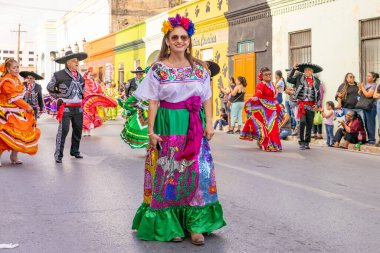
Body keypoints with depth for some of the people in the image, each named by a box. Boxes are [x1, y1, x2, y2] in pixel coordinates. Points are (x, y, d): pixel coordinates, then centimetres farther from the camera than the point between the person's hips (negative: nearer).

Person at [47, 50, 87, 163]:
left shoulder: (80, 76, 14)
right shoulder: (59, 75, -5)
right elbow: (50, 88, 8)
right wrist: (60, 96, 6)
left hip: (78, 107, 6)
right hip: (66, 107, -6)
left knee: (78, 129, 11)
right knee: (63, 130, -12)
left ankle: (75, 151, 25)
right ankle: (58, 155, -7)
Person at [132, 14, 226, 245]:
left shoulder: (199, 67, 7)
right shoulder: (159, 69, 0)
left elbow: (207, 98, 8)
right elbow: (154, 101, -3)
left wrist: (209, 124, -2)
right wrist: (151, 130, -8)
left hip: (194, 126, 2)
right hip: (168, 125, -2)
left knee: (197, 171, -2)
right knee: (168, 173, 2)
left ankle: (195, 225, 5)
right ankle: (170, 224, 12)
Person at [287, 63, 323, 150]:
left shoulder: (316, 81, 8)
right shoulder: (299, 78, 6)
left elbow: (319, 94, 11)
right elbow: (289, 79, 1)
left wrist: (317, 104, 1)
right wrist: (293, 69, -3)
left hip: (311, 105, 2)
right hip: (302, 104, -2)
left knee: (309, 124, 6)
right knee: (302, 122, -11)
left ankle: (307, 142, 17)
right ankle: (301, 142, -4)